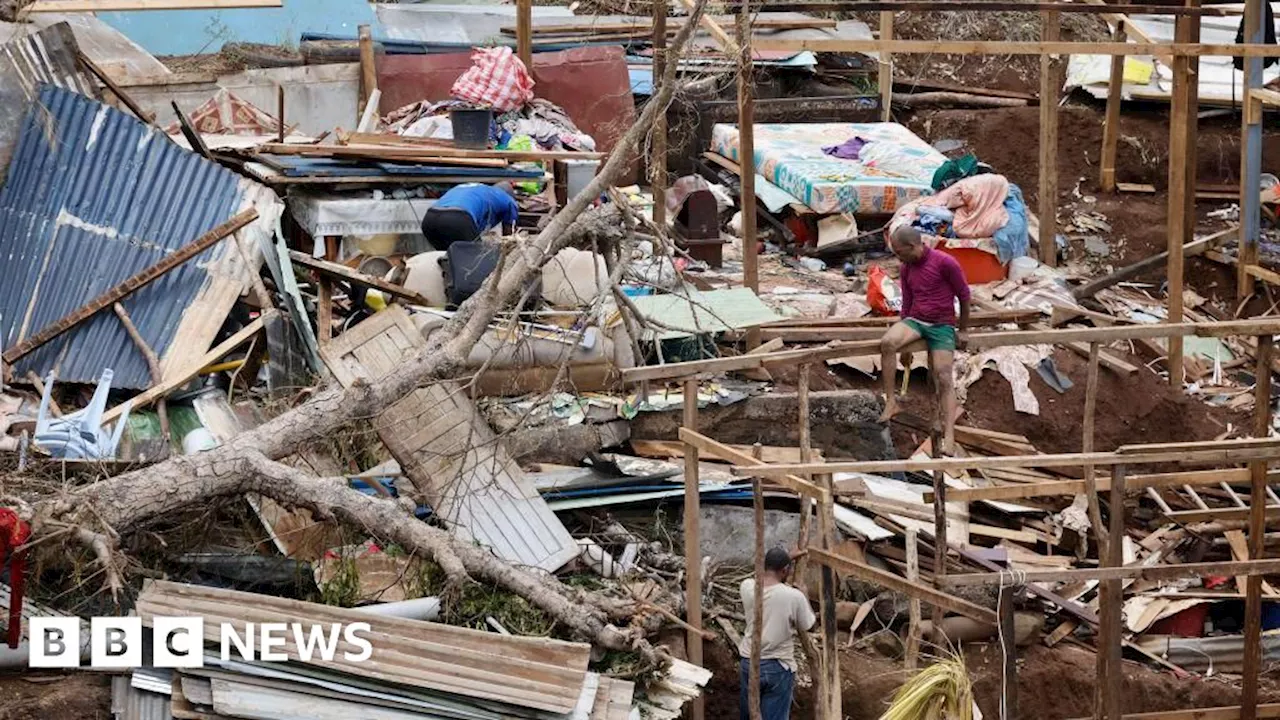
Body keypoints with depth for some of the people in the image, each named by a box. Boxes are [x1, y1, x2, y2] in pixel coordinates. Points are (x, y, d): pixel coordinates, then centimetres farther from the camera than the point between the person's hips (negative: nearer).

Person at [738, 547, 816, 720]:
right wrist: (804, 600, 15)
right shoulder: (794, 597, -19)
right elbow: (807, 627, -2)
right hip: (778, 667, -4)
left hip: (749, 662, 4)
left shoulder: (747, 587, -8)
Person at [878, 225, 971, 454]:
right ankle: (890, 401, -22)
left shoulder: (945, 263, -12)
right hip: (915, 321, 4)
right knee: (887, 343, -27)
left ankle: (949, 435, -20)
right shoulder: (906, 269, 7)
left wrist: (962, 331, 2)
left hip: (942, 325, -4)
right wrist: (905, 345, 20)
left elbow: (964, 296, -4)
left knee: (944, 376, -14)